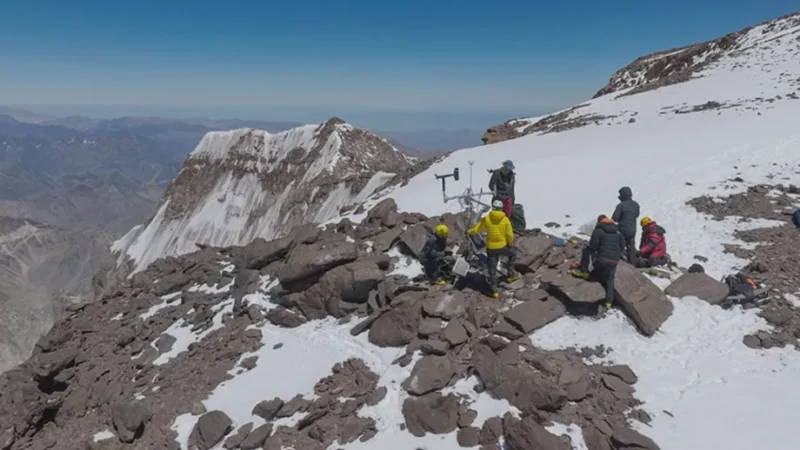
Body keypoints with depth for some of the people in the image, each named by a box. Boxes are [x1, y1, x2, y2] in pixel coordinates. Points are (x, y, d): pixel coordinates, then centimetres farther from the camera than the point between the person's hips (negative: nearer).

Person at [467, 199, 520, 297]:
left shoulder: (486, 218, -7)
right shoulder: (505, 220, -7)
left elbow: (476, 229, 0)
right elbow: (510, 235, -7)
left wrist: (469, 231, 20)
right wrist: (510, 243, 13)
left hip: (491, 248, 0)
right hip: (503, 246, 0)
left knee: (492, 269, 10)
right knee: (513, 254, 32)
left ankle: (494, 291, 15)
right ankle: (511, 274, 32)